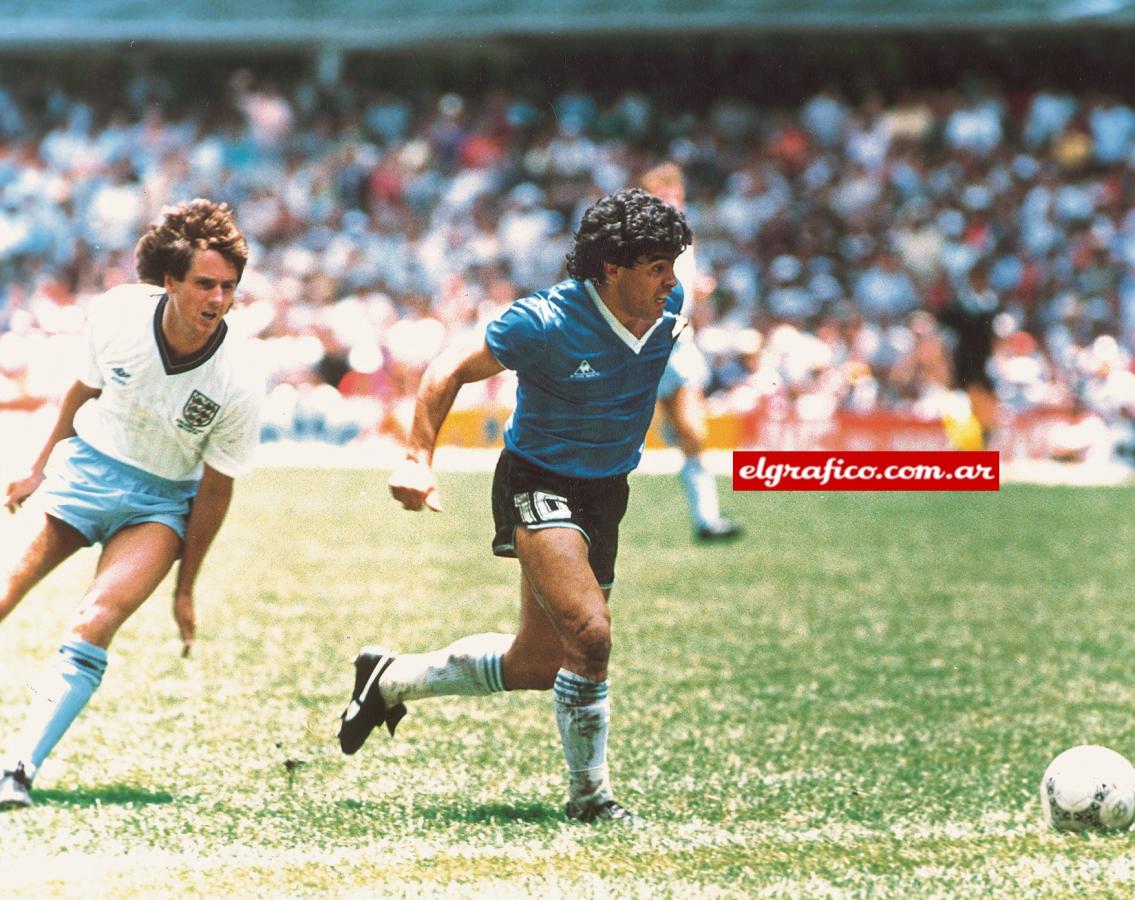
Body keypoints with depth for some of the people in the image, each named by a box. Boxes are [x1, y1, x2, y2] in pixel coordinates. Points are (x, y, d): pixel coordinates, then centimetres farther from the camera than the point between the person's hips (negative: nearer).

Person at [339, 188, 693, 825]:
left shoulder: (668, 305, -6)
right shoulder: (546, 322, -24)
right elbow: (453, 370, -12)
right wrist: (419, 458, -21)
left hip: (607, 493, 7)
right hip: (540, 488, -7)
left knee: (534, 666, 13)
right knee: (590, 635, -25)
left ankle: (390, 679, 36)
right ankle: (590, 794, -7)